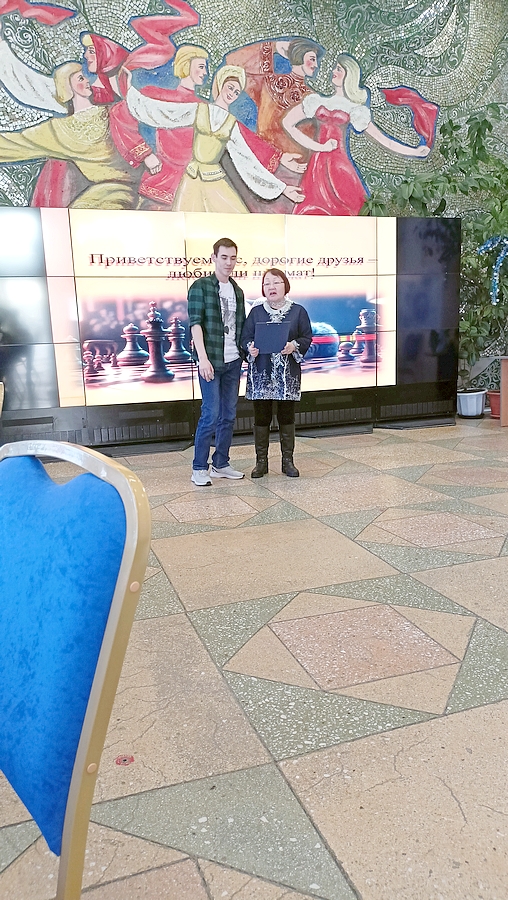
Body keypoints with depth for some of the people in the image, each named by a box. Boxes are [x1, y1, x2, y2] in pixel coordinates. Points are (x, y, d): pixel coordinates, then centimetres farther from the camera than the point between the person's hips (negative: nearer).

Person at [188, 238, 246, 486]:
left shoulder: (237, 291, 15)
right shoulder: (200, 286, -4)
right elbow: (195, 323, -12)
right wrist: (203, 358, -20)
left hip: (233, 361, 6)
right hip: (211, 361, -6)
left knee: (228, 415, 9)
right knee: (211, 415, -6)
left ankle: (221, 464, 20)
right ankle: (199, 468, 6)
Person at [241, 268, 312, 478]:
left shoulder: (298, 311, 4)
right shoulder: (256, 311, 7)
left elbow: (307, 338, 3)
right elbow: (245, 337, 6)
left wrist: (294, 346, -16)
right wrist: (250, 349, -15)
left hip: (288, 374, 0)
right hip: (261, 373, 1)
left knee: (287, 417, 6)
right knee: (261, 416, 3)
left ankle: (287, 461, 17)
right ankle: (261, 461, 14)